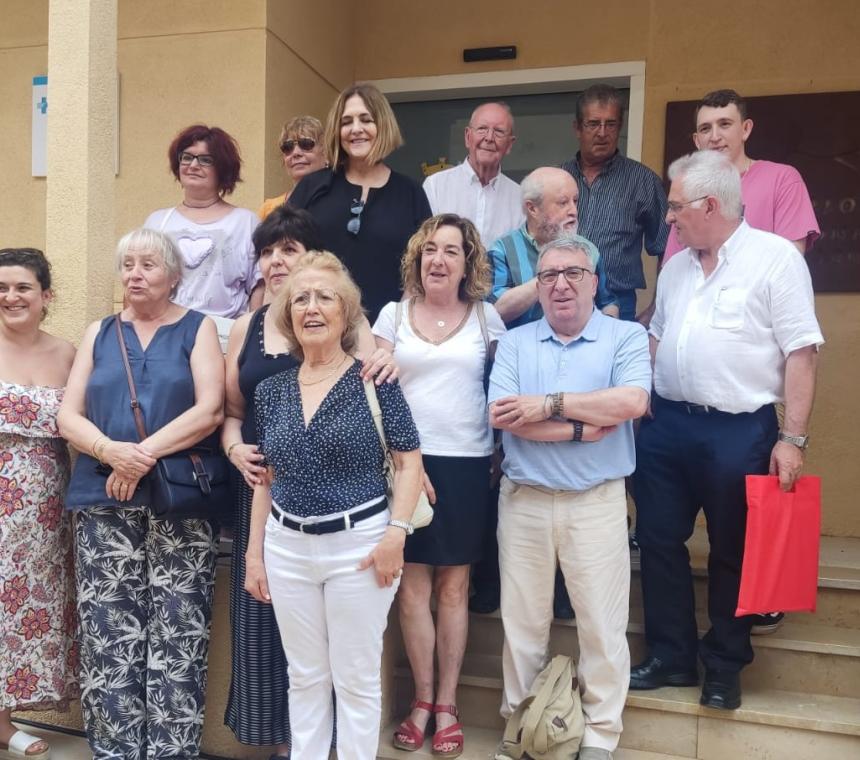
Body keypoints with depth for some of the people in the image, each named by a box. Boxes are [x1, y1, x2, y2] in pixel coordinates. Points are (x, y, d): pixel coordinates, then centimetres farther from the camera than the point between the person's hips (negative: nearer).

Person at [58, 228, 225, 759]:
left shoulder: (198, 328, 5)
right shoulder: (99, 333, 15)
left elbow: (210, 410, -7)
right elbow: (69, 416, 7)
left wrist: (145, 454, -15)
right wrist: (112, 452, -13)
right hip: (103, 502, 3)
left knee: (177, 638, -1)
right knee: (108, 636, 4)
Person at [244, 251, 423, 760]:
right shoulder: (271, 390, 6)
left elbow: (409, 461, -8)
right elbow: (266, 479, 11)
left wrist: (395, 533, -18)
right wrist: (255, 552, 9)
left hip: (358, 542, -4)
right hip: (287, 546, 4)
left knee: (356, 678, 9)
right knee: (305, 676, 17)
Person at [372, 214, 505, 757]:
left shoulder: (486, 317, 6)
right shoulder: (393, 314, 6)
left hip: (467, 462, 0)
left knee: (454, 586, 7)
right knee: (412, 585, 5)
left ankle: (447, 704, 20)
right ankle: (422, 699, 22)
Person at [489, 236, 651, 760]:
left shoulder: (627, 337, 1)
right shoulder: (514, 343, 6)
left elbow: (631, 402, -18)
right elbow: (501, 415, -9)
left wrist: (548, 405, -13)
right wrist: (582, 428, -14)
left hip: (598, 502, -2)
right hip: (523, 500, 2)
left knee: (603, 623, 7)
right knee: (522, 620, 13)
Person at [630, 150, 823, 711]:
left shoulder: (775, 257, -7)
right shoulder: (676, 267, 13)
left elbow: (802, 352, -11)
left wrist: (793, 438, -15)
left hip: (739, 431, -6)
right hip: (667, 424, 6)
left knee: (732, 553, 8)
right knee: (660, 542, 11)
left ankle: (724, 669, 26)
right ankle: (671, 656, 27)